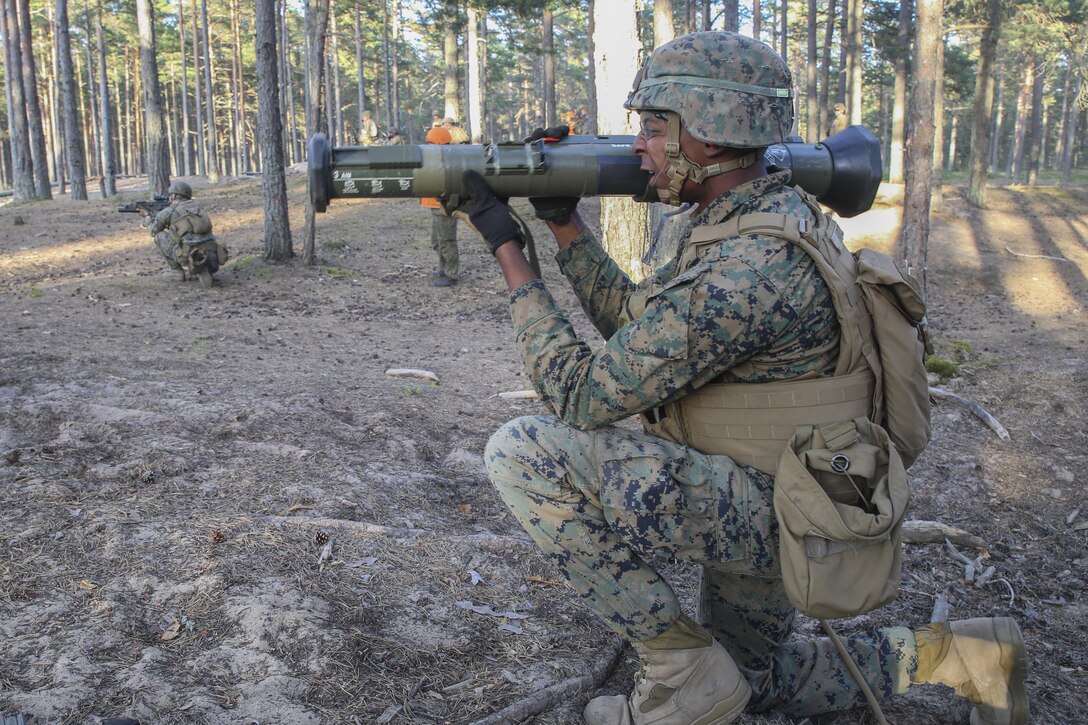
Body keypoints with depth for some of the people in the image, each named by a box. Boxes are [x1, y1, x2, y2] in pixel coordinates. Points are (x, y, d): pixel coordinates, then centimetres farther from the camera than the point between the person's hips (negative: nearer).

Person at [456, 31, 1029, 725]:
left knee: (524, 452, -20)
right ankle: (963, 654, 23)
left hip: (765, 504, -10)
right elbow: (632, 318, 11)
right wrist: (564, 221, 5)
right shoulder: (755, 221, 3)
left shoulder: (748, 269, -29)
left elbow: (585, 394, -25)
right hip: (764, 504, 10)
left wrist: (508, 247, -18)